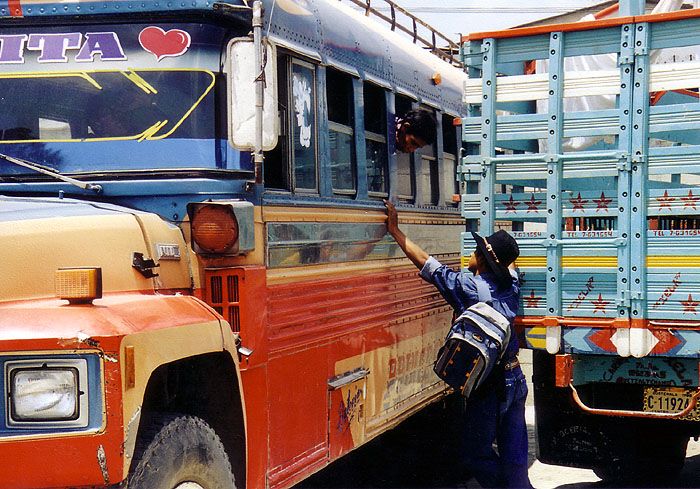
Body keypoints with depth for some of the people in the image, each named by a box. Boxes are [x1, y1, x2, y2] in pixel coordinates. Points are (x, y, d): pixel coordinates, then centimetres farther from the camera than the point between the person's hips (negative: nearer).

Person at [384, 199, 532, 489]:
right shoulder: (511, 284, 2)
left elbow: (425, 262, -10)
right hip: (515, 378, 7)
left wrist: (395, 230, -2)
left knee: (476, 455, 6)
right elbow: (510, 260, 25)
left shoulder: (467, 286, -15)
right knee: (514, 458, 12)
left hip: (488, 386, -7)